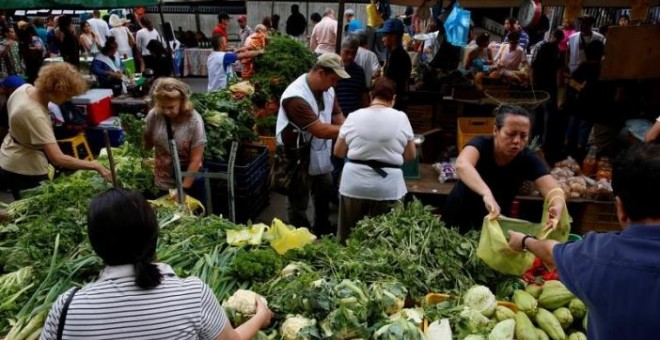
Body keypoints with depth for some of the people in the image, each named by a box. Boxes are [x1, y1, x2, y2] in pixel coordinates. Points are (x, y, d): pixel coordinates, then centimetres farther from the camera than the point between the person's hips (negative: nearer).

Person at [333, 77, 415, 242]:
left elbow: (338, 152, 7)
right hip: (387, 187, -1)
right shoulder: (401, 118, -4)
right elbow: (410, 155, 3)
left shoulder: (353, 117, -1)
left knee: (348, 238, 15)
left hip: (354, 184, 1)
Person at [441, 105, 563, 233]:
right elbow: (462, 165, -44)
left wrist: (557, 207, -48)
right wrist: (487, 193, -60)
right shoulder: (481, 144, -23)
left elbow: (553, 189, -25)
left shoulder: (528, 159, -13)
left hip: (497, 225, 2)